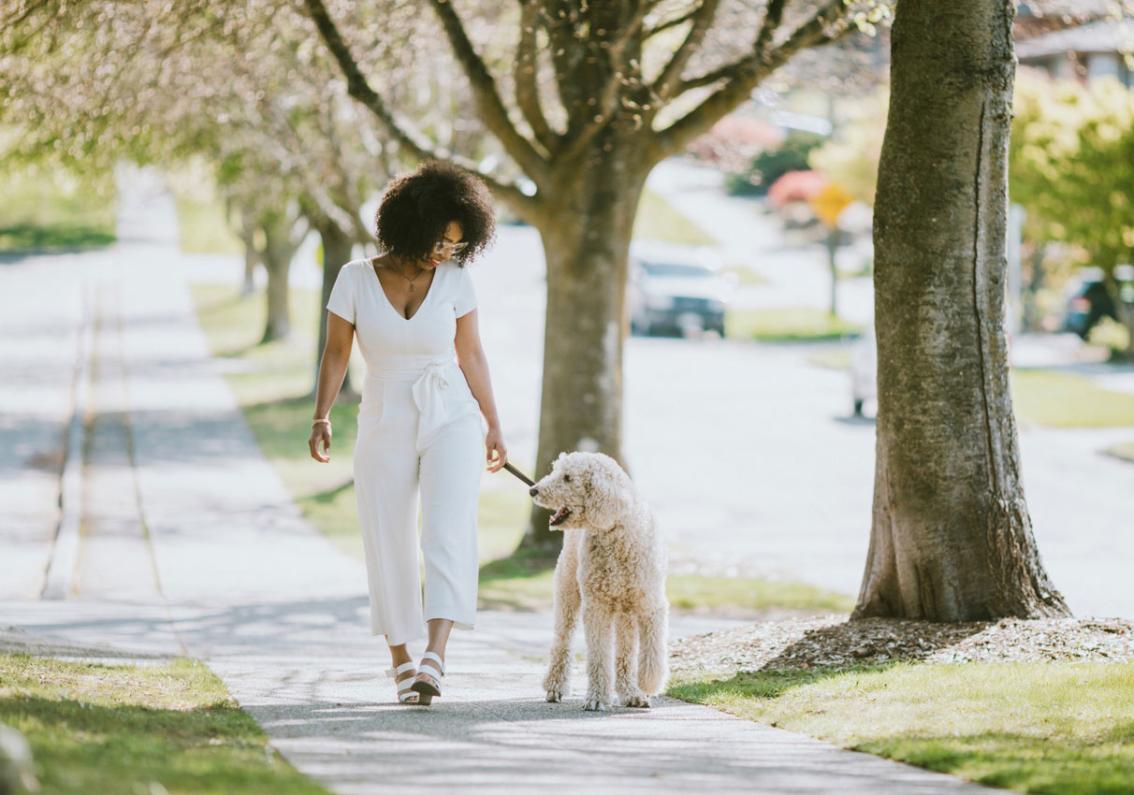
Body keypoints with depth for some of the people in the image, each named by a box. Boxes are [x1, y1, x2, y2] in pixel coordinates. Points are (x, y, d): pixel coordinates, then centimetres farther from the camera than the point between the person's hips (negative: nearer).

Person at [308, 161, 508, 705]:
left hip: (451, 419, 0)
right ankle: (400, 660, 22)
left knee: (448, 532, -19)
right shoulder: (356, 278, -7)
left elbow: (471, 355, 4)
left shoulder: (455, 279, -3)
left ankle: (434, 657, -29)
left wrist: (493, 426, 6)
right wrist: (321, 419, -11)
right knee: (389, 548, 4)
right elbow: (336, 353, 0)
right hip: (385, 425, 1)